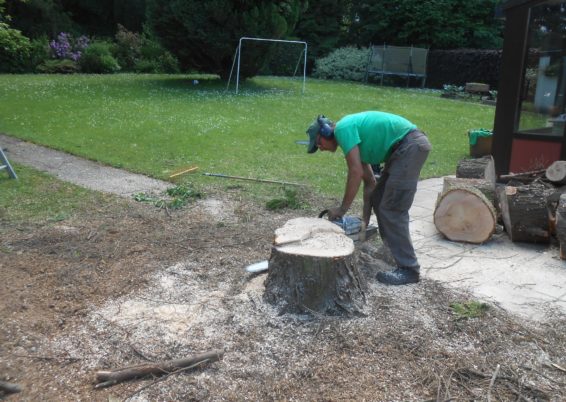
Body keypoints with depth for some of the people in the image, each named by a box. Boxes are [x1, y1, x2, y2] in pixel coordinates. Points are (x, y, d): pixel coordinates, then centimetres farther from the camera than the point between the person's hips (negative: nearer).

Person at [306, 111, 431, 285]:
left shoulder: (343, 128, -7)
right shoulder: (353, 133, 20)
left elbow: (356, 172, -14)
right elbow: (369, 180, 21)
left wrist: (342, 209, -6)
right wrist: (365, 219, 20)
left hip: (411, 145, -10)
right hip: (405, 148, 10)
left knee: (392, 210, -9)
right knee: (378, 199, 16)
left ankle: (409, 269, -5)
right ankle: (393, 251, 25)